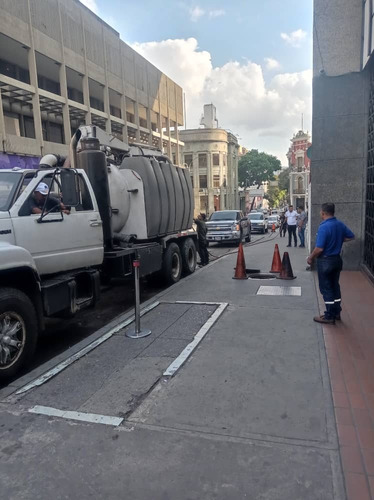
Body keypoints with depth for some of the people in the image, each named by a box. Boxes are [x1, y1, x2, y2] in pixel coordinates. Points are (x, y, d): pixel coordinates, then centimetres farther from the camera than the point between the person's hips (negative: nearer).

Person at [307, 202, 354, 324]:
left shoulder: (324, 227, -23)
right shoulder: (340, 224, 1)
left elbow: (319, 248, -25)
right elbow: (351, 236, 16)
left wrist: (310, 258, -10)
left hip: (325, 261, -8)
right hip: (337, 259, 8)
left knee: (326, 288, 2)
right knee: (335, 286, 18)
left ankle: (329, 316, 10)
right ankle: (336, 312, 29)